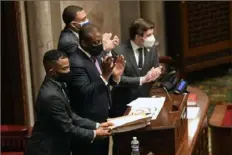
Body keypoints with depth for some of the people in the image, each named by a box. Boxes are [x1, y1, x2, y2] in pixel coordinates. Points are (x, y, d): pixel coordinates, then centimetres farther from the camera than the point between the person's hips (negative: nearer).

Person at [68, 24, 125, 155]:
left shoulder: (95, 56, 7)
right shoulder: (76, 62, -22)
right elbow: (84, 93, -28)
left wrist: (115, 74, -6)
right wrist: (105, 75, -34)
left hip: (102, 120, 9)